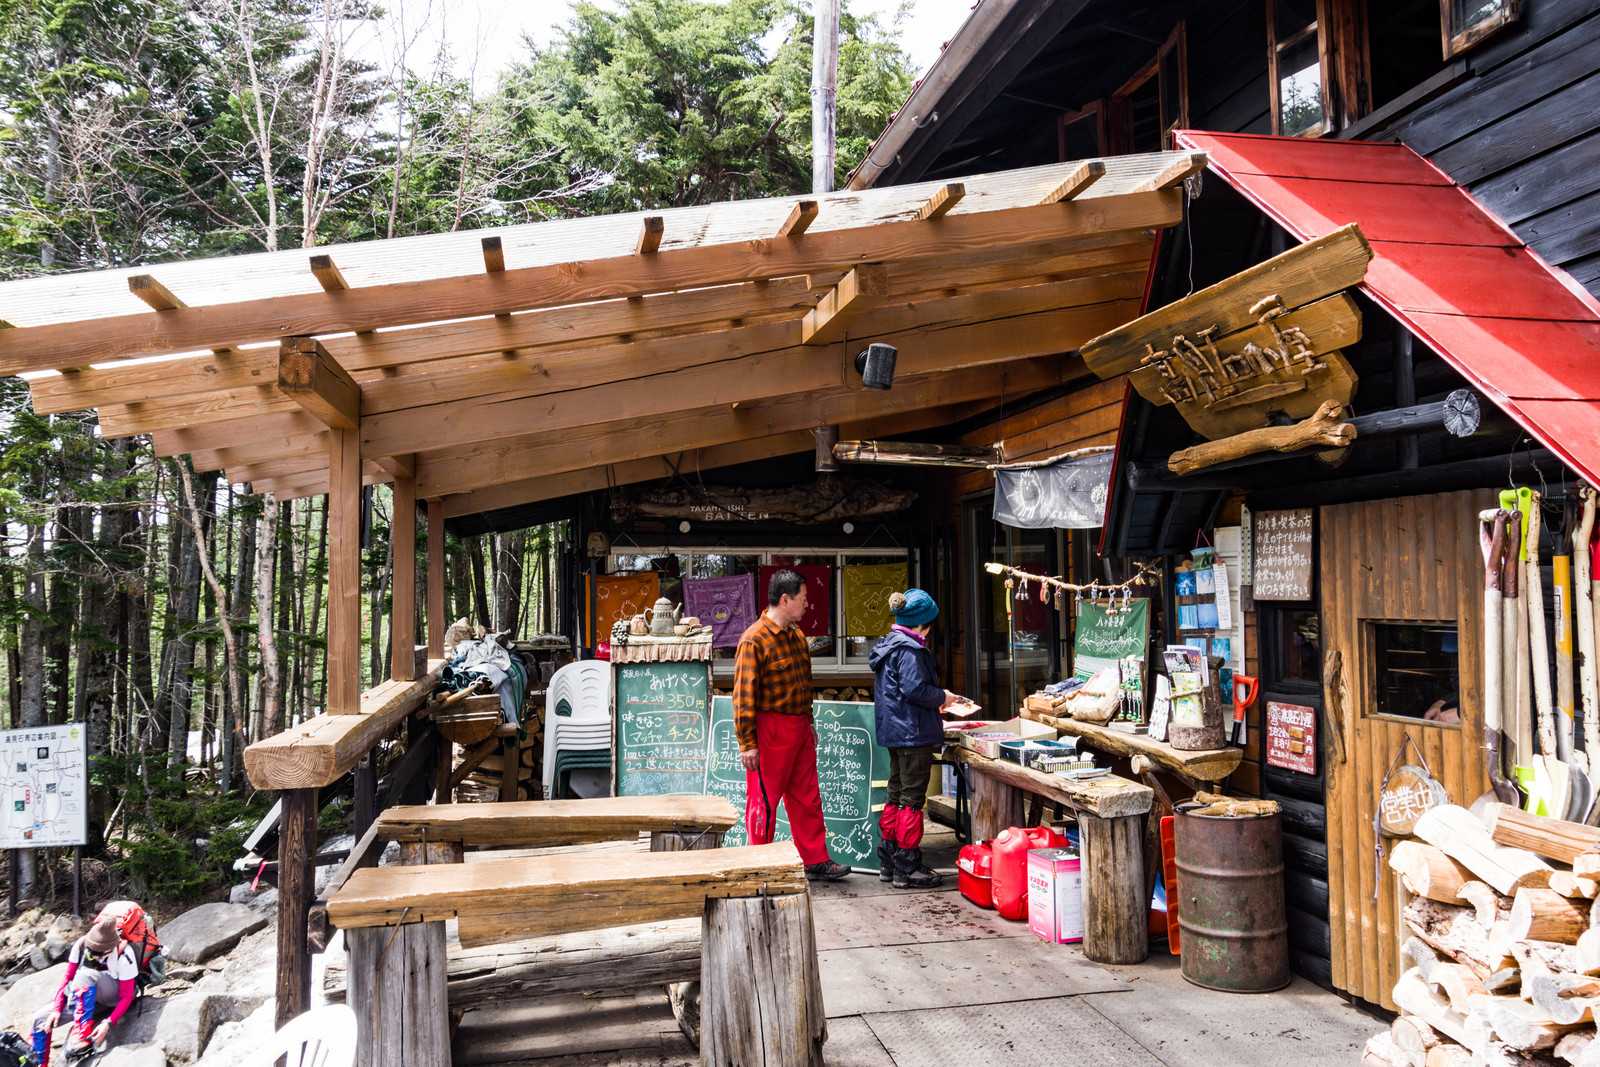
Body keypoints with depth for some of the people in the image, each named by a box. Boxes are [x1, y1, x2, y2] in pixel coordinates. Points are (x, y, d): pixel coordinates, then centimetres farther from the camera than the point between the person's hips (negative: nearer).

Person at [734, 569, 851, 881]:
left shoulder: (797, 635, 11)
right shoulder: (755, 639, -16)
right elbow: (744, 694, -17)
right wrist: (746, 743, -18)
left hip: (799, 729, 9)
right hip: (770, 730, -8)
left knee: (807, 798, 14)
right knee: (764, 800, 3)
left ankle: (816, 862, 24)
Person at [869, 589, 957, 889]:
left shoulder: (888, 644, 14)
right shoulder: (909, 649, -16)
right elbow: (915, 688, -24)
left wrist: (934, 701, 19)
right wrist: (943, 697, -7)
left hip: (894, 732, 10)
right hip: (913, 733, -10)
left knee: (896, 796, 16)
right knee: (912, 800, -3)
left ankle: (889, 862, 24)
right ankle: (907, 869, 3)